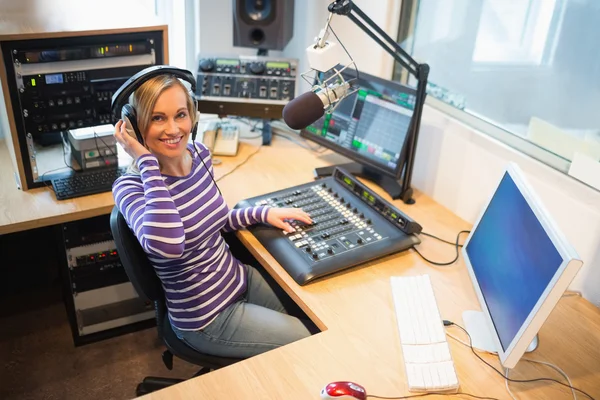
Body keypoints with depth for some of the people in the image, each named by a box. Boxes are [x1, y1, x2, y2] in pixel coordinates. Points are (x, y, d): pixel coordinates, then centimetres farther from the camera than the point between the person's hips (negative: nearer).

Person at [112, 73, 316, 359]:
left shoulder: (199, 154, -5)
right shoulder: (131, 186, -24)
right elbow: (167, 246, -46)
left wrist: (263, 213, 0)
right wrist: (147, 161, -36)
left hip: (240, 277, 6)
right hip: (206, 319, -6)